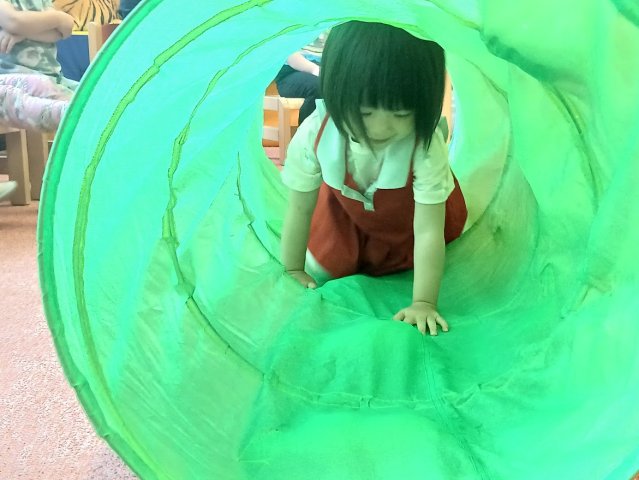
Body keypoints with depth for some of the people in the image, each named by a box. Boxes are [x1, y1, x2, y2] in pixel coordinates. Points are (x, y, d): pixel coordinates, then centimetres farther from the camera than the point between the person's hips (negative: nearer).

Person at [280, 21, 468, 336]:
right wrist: (292, 270, -14)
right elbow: (299, 209, -23)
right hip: (346, 213, 1)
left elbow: (428, 232, -37)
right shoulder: (314, 135, -37)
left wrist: (423, 303, -40)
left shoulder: (426, 148, -41)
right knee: (320, 272, 6)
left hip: (407, 216, -1)